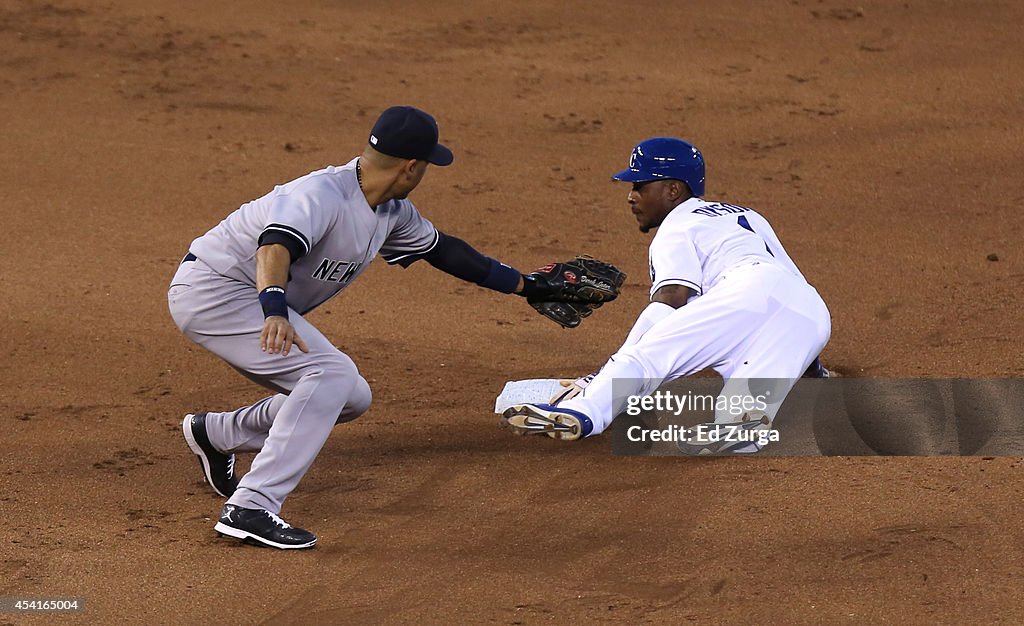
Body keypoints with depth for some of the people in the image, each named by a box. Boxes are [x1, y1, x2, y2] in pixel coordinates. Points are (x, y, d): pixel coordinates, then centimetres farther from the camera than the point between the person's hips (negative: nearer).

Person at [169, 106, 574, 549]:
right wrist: (275, 311, -62)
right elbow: (275, 246, -43)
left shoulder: (390, 210, 4)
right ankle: (249, 509, -26)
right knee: (332, 374, -23)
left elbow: (440, 248, 19)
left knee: (351, 399, 10)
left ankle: (216, 433, 23)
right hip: (211, 290, -10)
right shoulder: (322, 194, -26)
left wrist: (523, 285, 23)